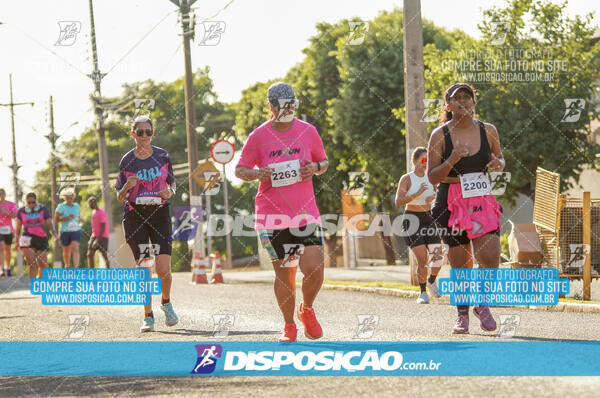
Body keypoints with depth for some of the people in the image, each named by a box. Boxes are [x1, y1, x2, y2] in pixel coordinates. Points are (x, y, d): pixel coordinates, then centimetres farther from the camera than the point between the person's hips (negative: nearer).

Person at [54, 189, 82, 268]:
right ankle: (67, 266, 37)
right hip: (65, 231, -1)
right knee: (66, 251, 12)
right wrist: (67, 218, -18)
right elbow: (56, 220, -8)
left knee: (75, 249, -18)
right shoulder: (61, 207, -6)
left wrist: (79, 219, 4)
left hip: (76, 231, 1)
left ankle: (76, 267, -28)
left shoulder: (76, 206, 8)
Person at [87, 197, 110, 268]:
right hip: (94, 236, 8)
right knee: (90, 255, -2)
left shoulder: (102, 213, -13)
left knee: (104, 256, -5)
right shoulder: (93, 212, 13)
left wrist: (97, 240, -22)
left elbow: (103, 228, -18)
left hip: (102, 237, -8)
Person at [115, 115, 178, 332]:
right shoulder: (126, 161, 1)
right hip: (135, 215, 0)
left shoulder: (163, 156, 4)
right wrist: (127, 186, -15)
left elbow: (172, 183, 15)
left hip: (160, 212, 0)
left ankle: (166, 302, 21)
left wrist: (169, 192, -8)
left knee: (163, 269, -9)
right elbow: (119, 197, 6)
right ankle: (148, 316, 4)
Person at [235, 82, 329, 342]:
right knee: (284, 273, 2)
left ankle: (306, 310, 18)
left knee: (314, 268, -12)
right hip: (271, 216, -1)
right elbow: (240, 169, 7)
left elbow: (323, 162, 17)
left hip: (305, 213, 1)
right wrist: (257, 174, -15)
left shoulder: (308, 131, 4)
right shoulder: (258, 136, 0)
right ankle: (289, 326, 19)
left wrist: (315, 168, -7)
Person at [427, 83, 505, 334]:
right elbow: (432, 177, -3)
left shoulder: (488, 131, 3)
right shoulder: (440, 136, -3)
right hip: (451, 204, -1)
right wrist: (452, 161, -20)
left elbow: (498, 158, 19)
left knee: (490, 258, -15)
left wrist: (499, 164, -4)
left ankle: (482, 304, 11)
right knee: (460, 265, 2)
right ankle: (462, 314, 23)